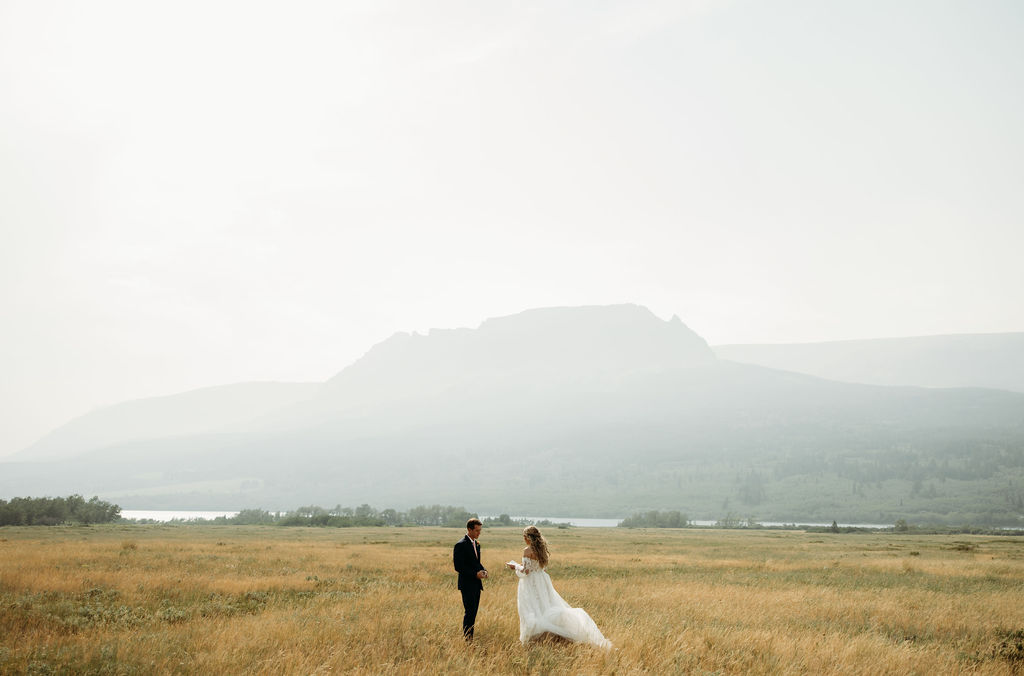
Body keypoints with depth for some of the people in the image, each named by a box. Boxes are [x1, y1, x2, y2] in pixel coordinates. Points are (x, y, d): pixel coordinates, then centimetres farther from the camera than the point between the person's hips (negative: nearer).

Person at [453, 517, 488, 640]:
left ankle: (470, 638, 14)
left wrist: (483, 570, 3)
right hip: (467, 584, -8)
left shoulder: (477, 544, 13)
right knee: (469, 612, -8)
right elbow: (458, 566, -16)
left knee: (473, 612, 9)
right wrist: (475, 573, -18)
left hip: (476, 584, 8)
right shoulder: (461, 545, -13)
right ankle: (467, 638, -5)